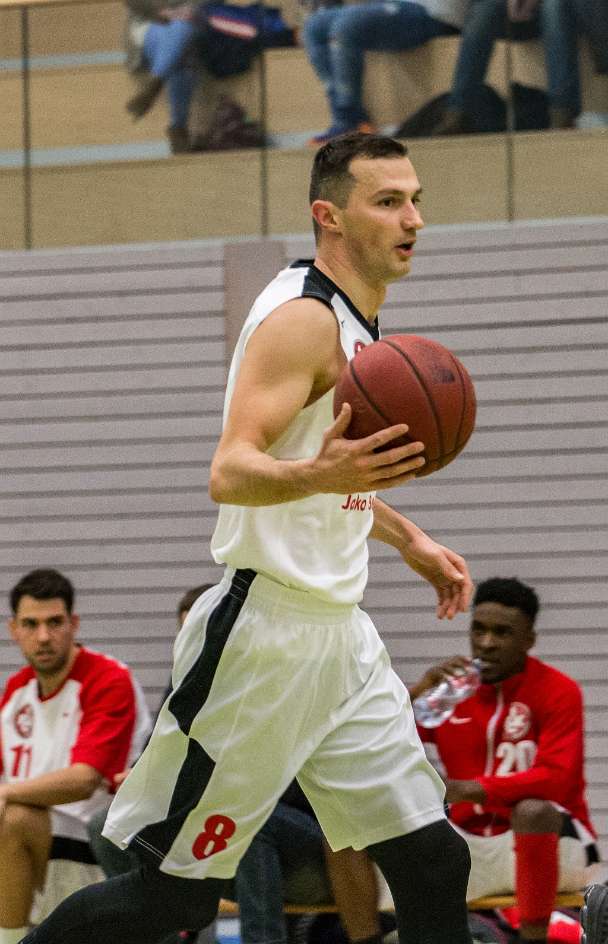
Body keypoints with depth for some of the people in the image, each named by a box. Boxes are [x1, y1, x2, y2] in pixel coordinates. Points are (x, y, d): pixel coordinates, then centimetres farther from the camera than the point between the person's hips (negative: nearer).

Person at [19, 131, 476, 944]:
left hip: (339, 634, 9)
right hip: (266, 632, -9)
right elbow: (230, 472, -27)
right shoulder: (303, 317, -14)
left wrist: (407, 540, 32)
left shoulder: (355, 323, 15)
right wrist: (321, 473, -44)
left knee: (433, 861, 2)